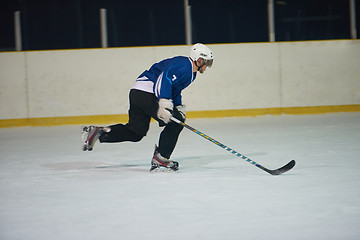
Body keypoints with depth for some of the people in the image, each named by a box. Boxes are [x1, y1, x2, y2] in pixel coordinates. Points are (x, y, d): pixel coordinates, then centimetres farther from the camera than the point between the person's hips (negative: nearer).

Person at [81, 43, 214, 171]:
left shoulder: (191, 72, 22)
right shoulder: (183, 66, -12)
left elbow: (175, 90, 31)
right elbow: (165, 78, -28)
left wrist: (179, 107, 17)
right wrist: (164, 102, -37)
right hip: (146, 94, -10)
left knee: (136, 132, 11)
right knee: (177, 122, -8)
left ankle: (98, 132, 5)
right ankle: (160, 157, -6)